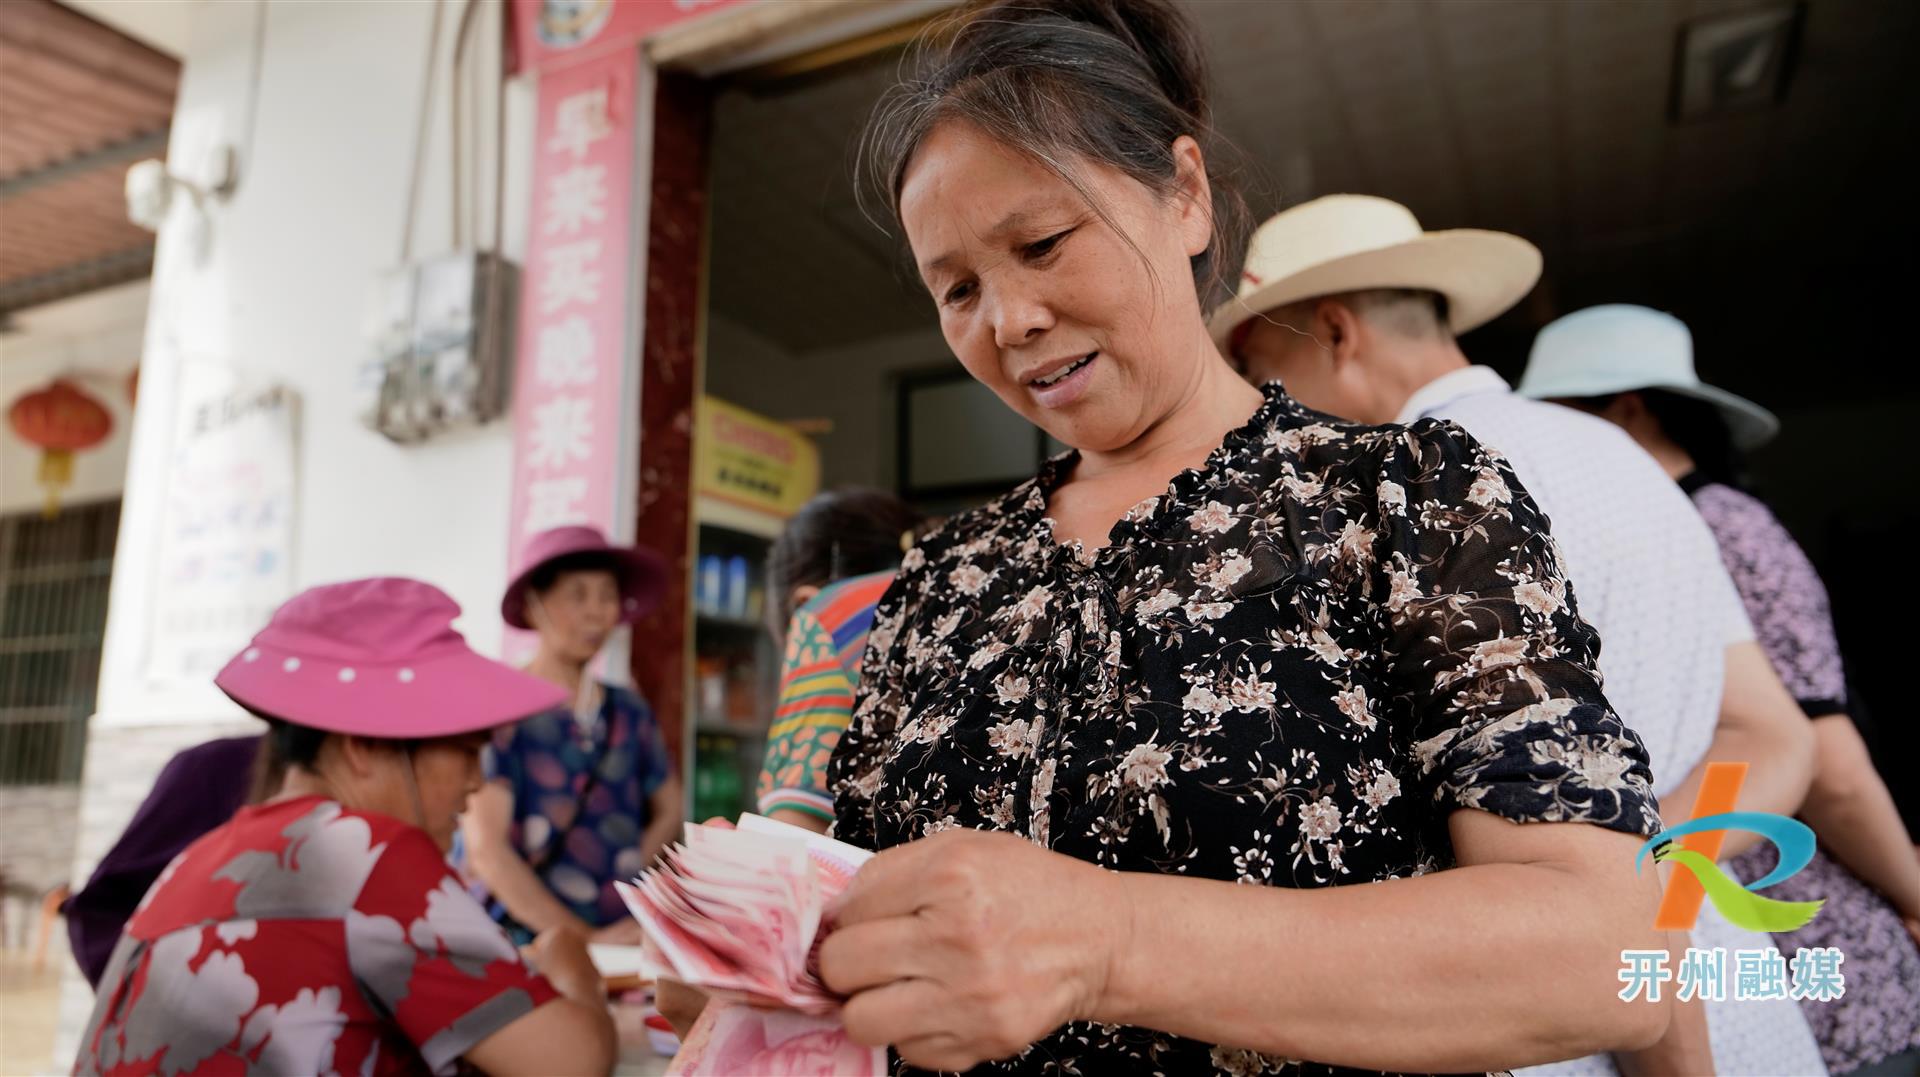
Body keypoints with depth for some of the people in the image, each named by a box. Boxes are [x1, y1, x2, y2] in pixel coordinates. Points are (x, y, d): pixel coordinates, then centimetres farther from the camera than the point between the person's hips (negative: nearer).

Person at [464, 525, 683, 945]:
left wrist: (616, 889, 3)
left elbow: (669, 811, 18)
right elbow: (485, 850, -13)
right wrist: (586, 938, -17)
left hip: (625, 938, 3)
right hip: (527, 944, -2)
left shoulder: (629, 710, 9)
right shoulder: (499, 709, -6)